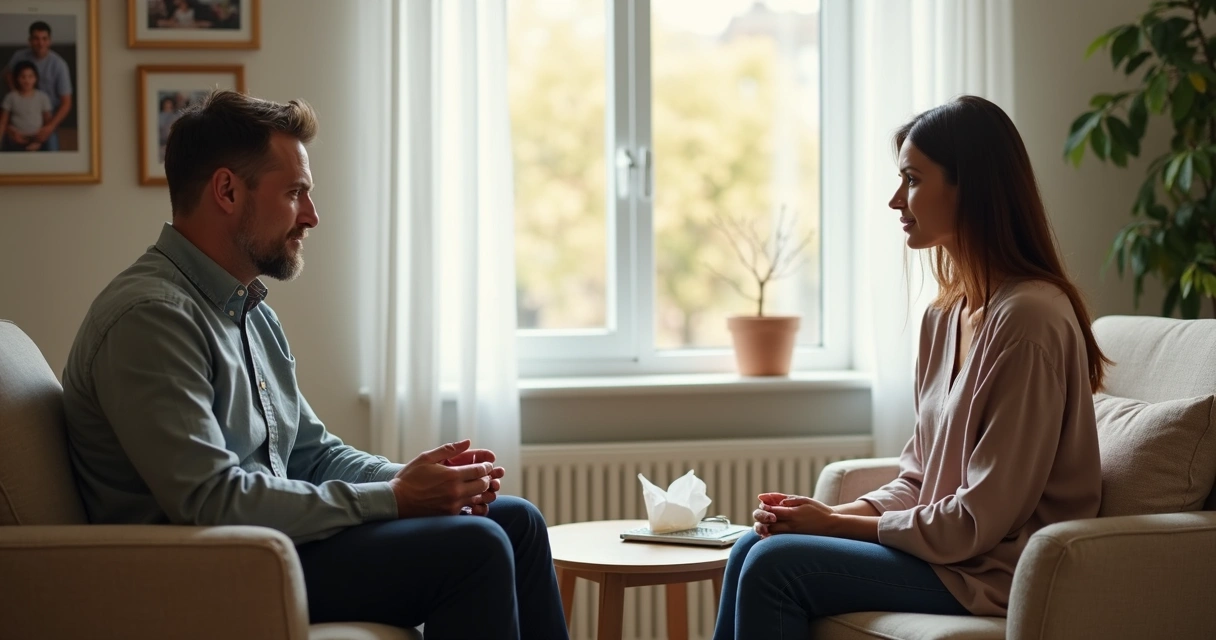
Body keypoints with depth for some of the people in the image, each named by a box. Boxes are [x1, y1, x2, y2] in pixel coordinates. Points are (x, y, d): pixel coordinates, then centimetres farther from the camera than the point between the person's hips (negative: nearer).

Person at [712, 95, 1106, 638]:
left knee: (774, 565, -16)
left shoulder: (1028, 318, -19)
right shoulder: (947, 315, 11)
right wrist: (834, 513, -4)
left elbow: (981, 519, -21)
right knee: (754, 548, 0)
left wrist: (835, 524, -12)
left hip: (995, 574, -9)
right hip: (943, 546, 9)